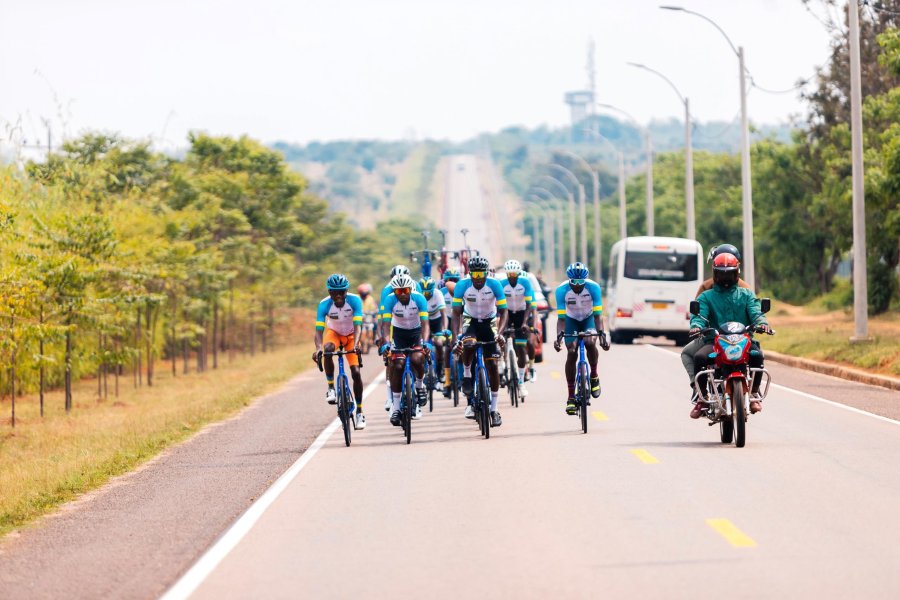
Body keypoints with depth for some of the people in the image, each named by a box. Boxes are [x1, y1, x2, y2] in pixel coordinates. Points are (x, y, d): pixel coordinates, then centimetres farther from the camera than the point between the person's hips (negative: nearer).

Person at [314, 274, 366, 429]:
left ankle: (359, 412, -1)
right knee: (328, 349, -36)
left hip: (351, 335, 0)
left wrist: (356, 344, -53)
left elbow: (358, 326, -35)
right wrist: (318, 348, -50)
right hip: (334, 333, 0)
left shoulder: (354, 301, -29)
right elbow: (319, 330, -32)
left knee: (356, 372, -12)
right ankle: (331, 388, -22)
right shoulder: (324, 304, -27)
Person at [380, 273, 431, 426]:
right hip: (399, 332, 1)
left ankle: (420, 385, 4)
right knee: (397, 365, -12)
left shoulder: (419, 299, -25)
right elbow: (385, 324, -28)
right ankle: (395, 406, -5)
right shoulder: (390, 300, -23)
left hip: (416, 332, -1)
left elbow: (425, 323, -30)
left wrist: (425, 342, -46)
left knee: (416, 359, -27)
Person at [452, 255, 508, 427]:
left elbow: (503, 311, -17)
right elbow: (456, 313, -19)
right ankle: (466, 375, -7)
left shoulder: (495, 285, -21)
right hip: (470, 321, 0)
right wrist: (455, 335, -32)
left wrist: (499, 332, -33)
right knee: (468, 344, -35)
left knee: (492, 365, -6)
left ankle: (494, 409, 2)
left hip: (489, 322, 0)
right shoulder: (462, 286, -21)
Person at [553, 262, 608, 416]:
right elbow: (561, 317, -29)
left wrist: (601, 334, -44)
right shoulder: (562, 290, -28)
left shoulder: (594, 287, -28)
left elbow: (597, 315, -29)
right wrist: (559, 336, -45)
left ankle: (594, 376, -4)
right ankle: (571, 397, -9)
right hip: (571, 320, 1)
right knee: (571, 353, -16)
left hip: (589, 319, -1)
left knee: (590, 343, -30)